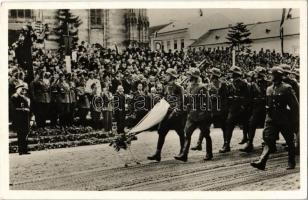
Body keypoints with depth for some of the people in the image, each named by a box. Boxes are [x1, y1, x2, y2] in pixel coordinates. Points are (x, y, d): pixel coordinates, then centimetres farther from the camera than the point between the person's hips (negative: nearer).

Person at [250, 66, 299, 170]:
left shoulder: (287, 88, -7)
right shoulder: (269, 89, 10)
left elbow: (295, 105, -6)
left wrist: (294, 119, -6)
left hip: (285, 120, -4)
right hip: (271, 119, 4)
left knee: (289, 142, 10)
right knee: (268, 140, -8)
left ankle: (291, 162, 26)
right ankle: (262, 162, -16)